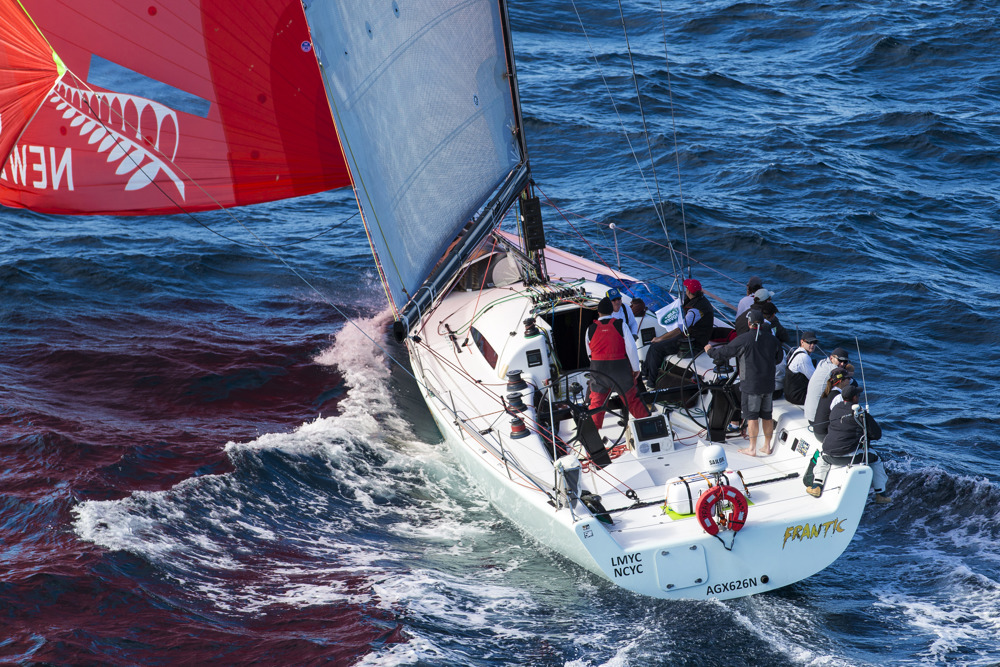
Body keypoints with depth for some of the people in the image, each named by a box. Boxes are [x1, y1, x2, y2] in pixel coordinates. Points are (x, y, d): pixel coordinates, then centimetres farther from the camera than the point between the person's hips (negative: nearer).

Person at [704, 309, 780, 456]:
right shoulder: (772, 339, 3)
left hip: (751, 385, -5)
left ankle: (752, 449, 3)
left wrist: (710, 351, 13)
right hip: (768, 384, 5)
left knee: (751, 417, 0)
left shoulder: (743, 339, -14)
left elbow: (723, 353, -7)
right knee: (767, 416, 14)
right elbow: (777, 359, 20)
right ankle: (767, 446, 22)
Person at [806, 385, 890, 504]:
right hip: (850, 455, -4)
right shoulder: (860, 413, -6)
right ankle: (880, 495, 20)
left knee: (822, 459, 39)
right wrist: (865, 436, 19)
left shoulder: (835, 409, 11)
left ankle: (816, 486, 24)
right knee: (875, 459, 19)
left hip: (830, 455, 4)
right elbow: (877, 434, -3)